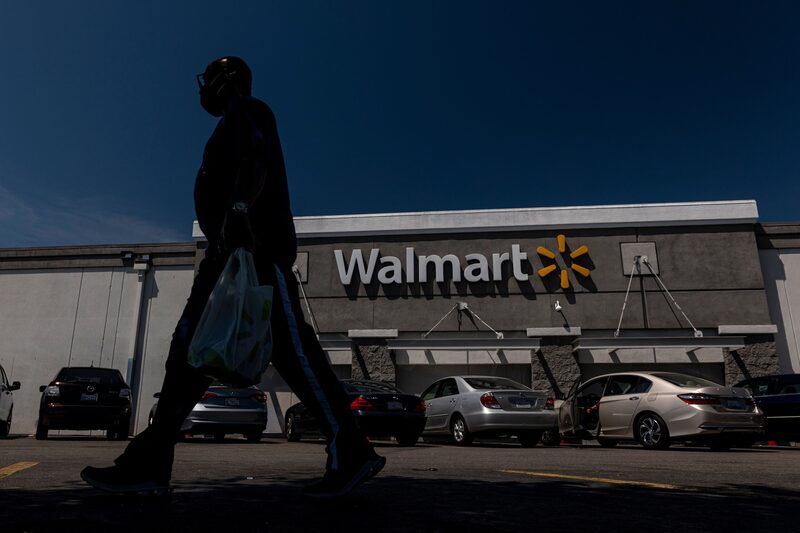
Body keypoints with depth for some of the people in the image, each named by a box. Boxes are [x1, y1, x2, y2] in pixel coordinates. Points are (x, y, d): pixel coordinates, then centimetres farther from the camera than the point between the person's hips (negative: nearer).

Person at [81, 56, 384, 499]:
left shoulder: (247, 110, 6)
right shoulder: (232, 124, 35)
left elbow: (259, 158, -16)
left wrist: (240, 208, -32)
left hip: (257, 247, -11)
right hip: (234, 248, 11)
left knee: (289, 347, -16)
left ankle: (350, 452, -13)